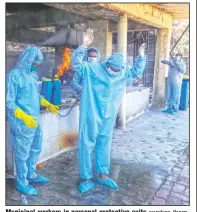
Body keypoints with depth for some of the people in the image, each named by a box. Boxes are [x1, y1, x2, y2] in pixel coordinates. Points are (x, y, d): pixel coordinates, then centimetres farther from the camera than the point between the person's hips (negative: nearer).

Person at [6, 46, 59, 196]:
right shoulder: (15, 75, -17)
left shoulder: (33, 74, 7)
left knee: (36, 148, 21)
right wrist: (23, 116, -29)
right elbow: (9, 102, -18)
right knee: (22, 153, 7)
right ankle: (22, 183, 25)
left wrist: (47, 105, 7)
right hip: (22, 122, -8)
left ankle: (31, 175, 41)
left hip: (35, 119, 8)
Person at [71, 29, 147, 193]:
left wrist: (142, 57, 8)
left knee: (105, 145, 16)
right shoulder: (92, 69, -8)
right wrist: (84, 46, -28)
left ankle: (103, 175, 33)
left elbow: (137, 72, 20)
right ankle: (85, 178, 18)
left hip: (108, 118, 5)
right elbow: (75, 64, -17)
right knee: (86, 145, 3)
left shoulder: (123, 74, 7)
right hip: (90, 117, -5)